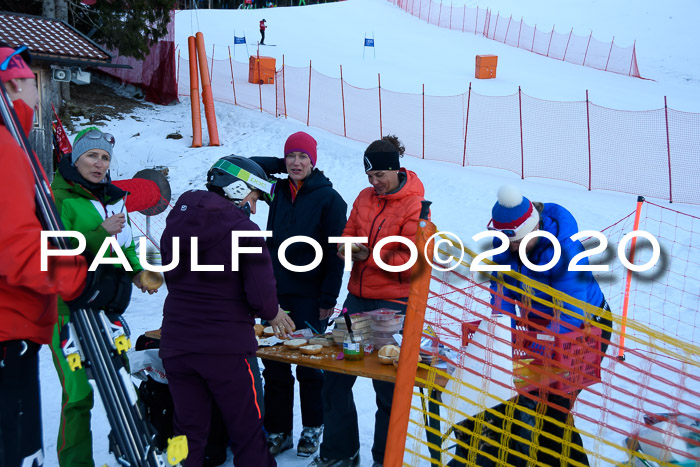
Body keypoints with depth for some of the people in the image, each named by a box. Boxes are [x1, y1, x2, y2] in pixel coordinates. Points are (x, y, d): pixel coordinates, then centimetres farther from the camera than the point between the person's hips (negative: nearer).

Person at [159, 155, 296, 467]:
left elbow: (174, 279, 11)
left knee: (188, 430, 17)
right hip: (225, 347, -5)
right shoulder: (244, 230, -13)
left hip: (175, 344, 5)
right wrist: (272, 314, 3)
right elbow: (261, 295, -20)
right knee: (246, 431, 10)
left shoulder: (176, 222, 5)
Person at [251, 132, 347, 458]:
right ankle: (277, 431, 20)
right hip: (275, 292, 5)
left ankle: (313, 429, 23)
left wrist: (328, 298, -11)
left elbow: (335, 253, -7)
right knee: (274, 365, 8)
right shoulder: (279, 191, 8)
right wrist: (281, 166, 9)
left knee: (310, 366, 6)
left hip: (309, 297, -4)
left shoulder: (329, 198, -5)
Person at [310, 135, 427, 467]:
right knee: (335, 375, 9)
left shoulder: (415, 206, -11)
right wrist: (346, 248, -8)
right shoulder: (364, 198, 9)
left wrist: (370, 257, -20)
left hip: (393, 303, -6)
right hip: (358, 297, 7)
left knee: (386, 384, 5)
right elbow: (349, 234, 15)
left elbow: (414, 261, -15)